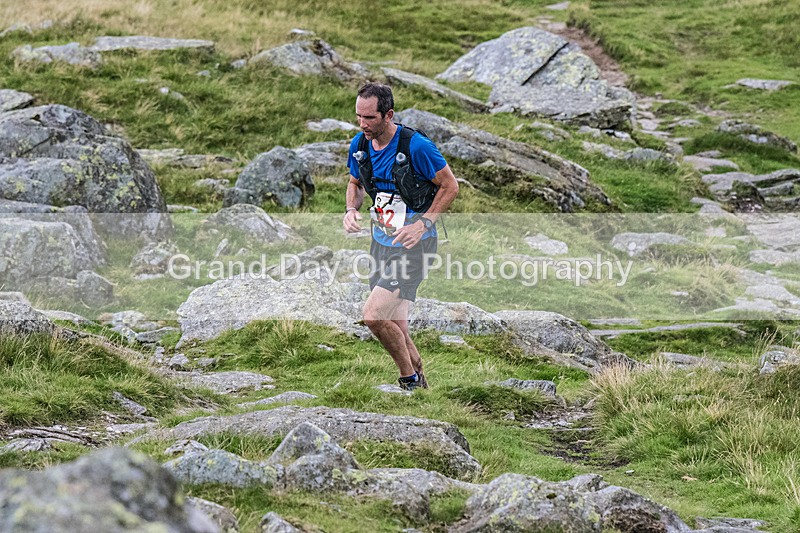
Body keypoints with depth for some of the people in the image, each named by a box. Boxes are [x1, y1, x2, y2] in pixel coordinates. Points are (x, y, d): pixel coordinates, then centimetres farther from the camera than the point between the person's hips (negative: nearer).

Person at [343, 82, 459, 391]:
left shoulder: (416, 146, -20)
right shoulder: (359, 145, 0)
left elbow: (450, 186, -10)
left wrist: (423, 224, -20)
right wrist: (351, 209, -2)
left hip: (414, 244, -7)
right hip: (381, 241, 7)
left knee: (373, 314, -19)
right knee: (392, 327, 10)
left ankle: (410, 379, 1)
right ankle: (420, 382, 29)